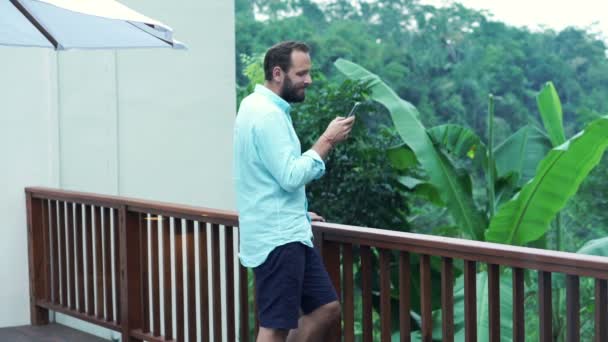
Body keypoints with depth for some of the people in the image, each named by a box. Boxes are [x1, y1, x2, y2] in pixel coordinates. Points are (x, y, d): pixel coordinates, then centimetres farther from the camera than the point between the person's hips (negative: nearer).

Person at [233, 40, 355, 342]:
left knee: (327, 307, 12)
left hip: (287, 233, 10)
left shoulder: (262, 107, 15)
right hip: (277, 237, -10)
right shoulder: (266, 114, -17)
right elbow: (291, 176, -22)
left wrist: (298, 212, 27)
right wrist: (327, 141, -15)